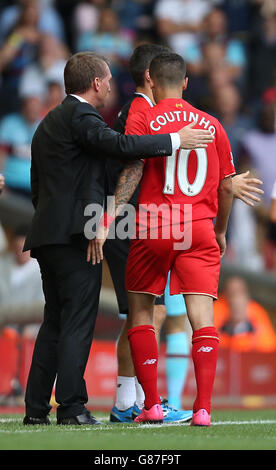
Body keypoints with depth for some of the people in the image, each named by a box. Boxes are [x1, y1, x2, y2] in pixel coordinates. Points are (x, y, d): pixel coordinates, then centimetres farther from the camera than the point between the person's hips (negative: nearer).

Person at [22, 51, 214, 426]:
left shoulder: (47, 124, 22)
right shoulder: (80, 115, -8)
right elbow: (119, 145, -23)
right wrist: (175, 140, -16)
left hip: (47, 234, 9)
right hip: (76, 234, -9)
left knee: (54, 322, 11)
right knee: (78, 323, -8)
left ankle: (36, 409, 9)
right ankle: (72, 407, -11)